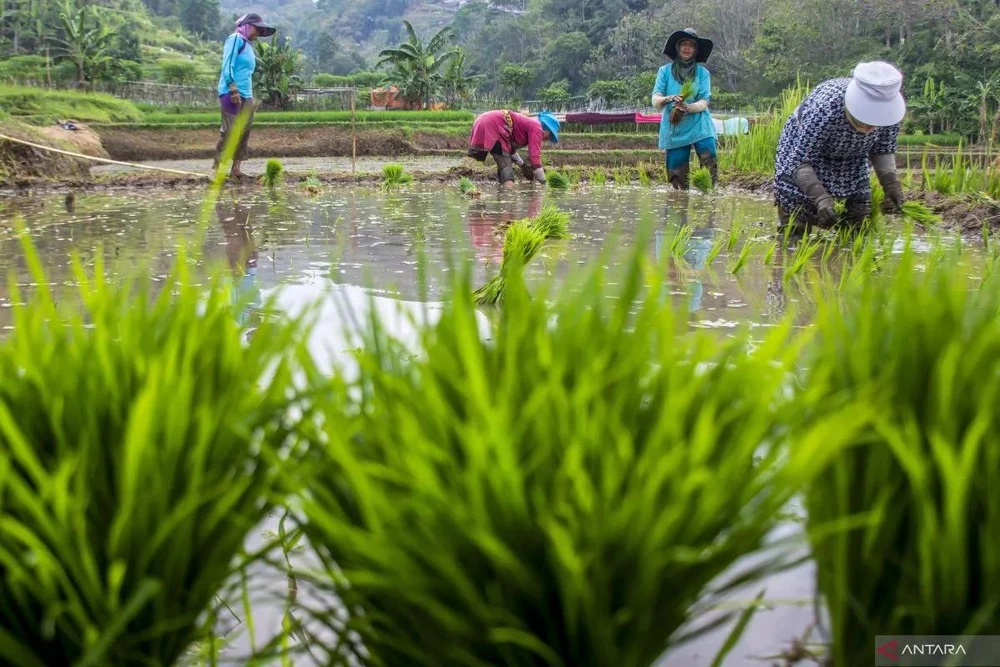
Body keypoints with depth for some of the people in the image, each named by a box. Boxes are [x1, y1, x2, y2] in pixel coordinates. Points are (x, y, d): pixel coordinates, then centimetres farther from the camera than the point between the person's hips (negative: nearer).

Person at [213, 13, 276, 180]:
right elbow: (228, 65, -13)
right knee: (230, 131, -13)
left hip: (246, 96, 9)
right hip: (232, 94, -9)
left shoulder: (248, 45, 21)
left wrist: (250, 95, 14)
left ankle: (236, 169, 6)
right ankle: (217, 167, -10)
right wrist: (233, 89, -20)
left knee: (244, 132, 5)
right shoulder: (236, 39, -4)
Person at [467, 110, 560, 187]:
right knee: (506, 166, -14)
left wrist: (522, 165, 29)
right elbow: (534, 156, -10)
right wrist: (544, 183, -7)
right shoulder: (537, 127, -3)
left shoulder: (528, 123, 24)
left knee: (504, 164, 19)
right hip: (492, 126, -10)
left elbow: (510, 148, 32)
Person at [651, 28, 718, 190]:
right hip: (674, 129, 1)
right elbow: (655, 100, -4)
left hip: (699, 127, -1)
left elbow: (704, 102, -5)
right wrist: (670, 99, -26)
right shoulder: (665, 71, 5)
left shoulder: (702, 72, 4)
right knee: (677, 175, 0)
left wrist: (688, 108, -26)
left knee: (710, 164, -19)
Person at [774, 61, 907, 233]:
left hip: (850, 160, 4)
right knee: (796, 227, -8)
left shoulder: (889, 109, -26)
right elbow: (798, 161, -35)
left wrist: (890, 182, -25)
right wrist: (820, 196, -49)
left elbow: (883, 150, -8)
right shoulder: (824, 109, -41)